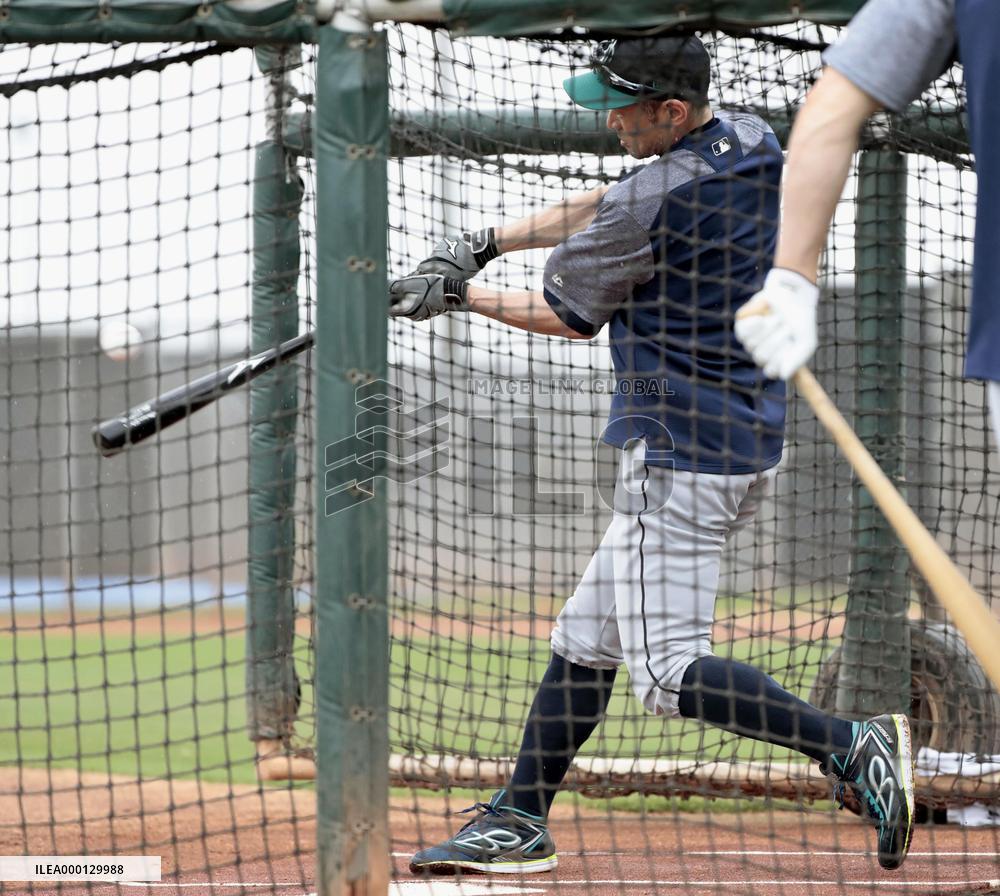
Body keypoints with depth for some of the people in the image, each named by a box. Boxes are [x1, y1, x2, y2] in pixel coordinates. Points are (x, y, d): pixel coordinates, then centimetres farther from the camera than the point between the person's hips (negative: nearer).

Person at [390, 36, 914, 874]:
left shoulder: (654, 202, -19)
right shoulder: (757, 145, 7)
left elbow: (568, 315, -3)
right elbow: (605, 209, 19)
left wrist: (459, 292, 10)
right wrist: (487, 242, 13)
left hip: (681, 453, -10)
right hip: (749, 443, 10)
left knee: (669, 670, -11)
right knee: (586, 637, 17)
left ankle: (853, 747, -20)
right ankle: (519, 820, 23)